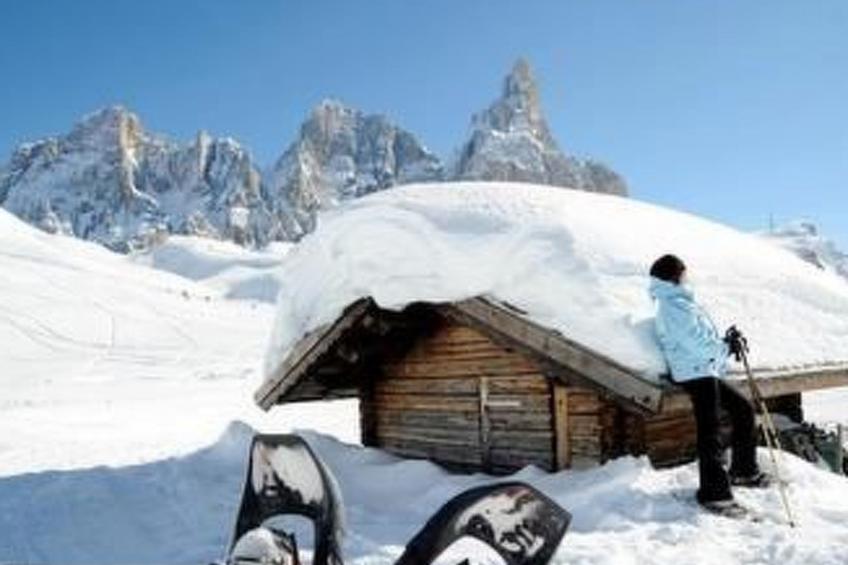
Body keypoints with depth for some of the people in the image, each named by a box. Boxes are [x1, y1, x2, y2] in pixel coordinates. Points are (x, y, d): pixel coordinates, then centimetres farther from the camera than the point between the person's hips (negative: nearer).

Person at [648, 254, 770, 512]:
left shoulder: (678, 303, 22)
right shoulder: (674, 307, -12)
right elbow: (698, 343, -18)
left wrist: (725, 343, 6)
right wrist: (727, 347, -3)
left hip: (707, 371, 11)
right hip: (696, 372, -11)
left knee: (743, 408, 17)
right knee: (709, 430, -13)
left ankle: (743, 470, 26)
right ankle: (714, 492, -12)